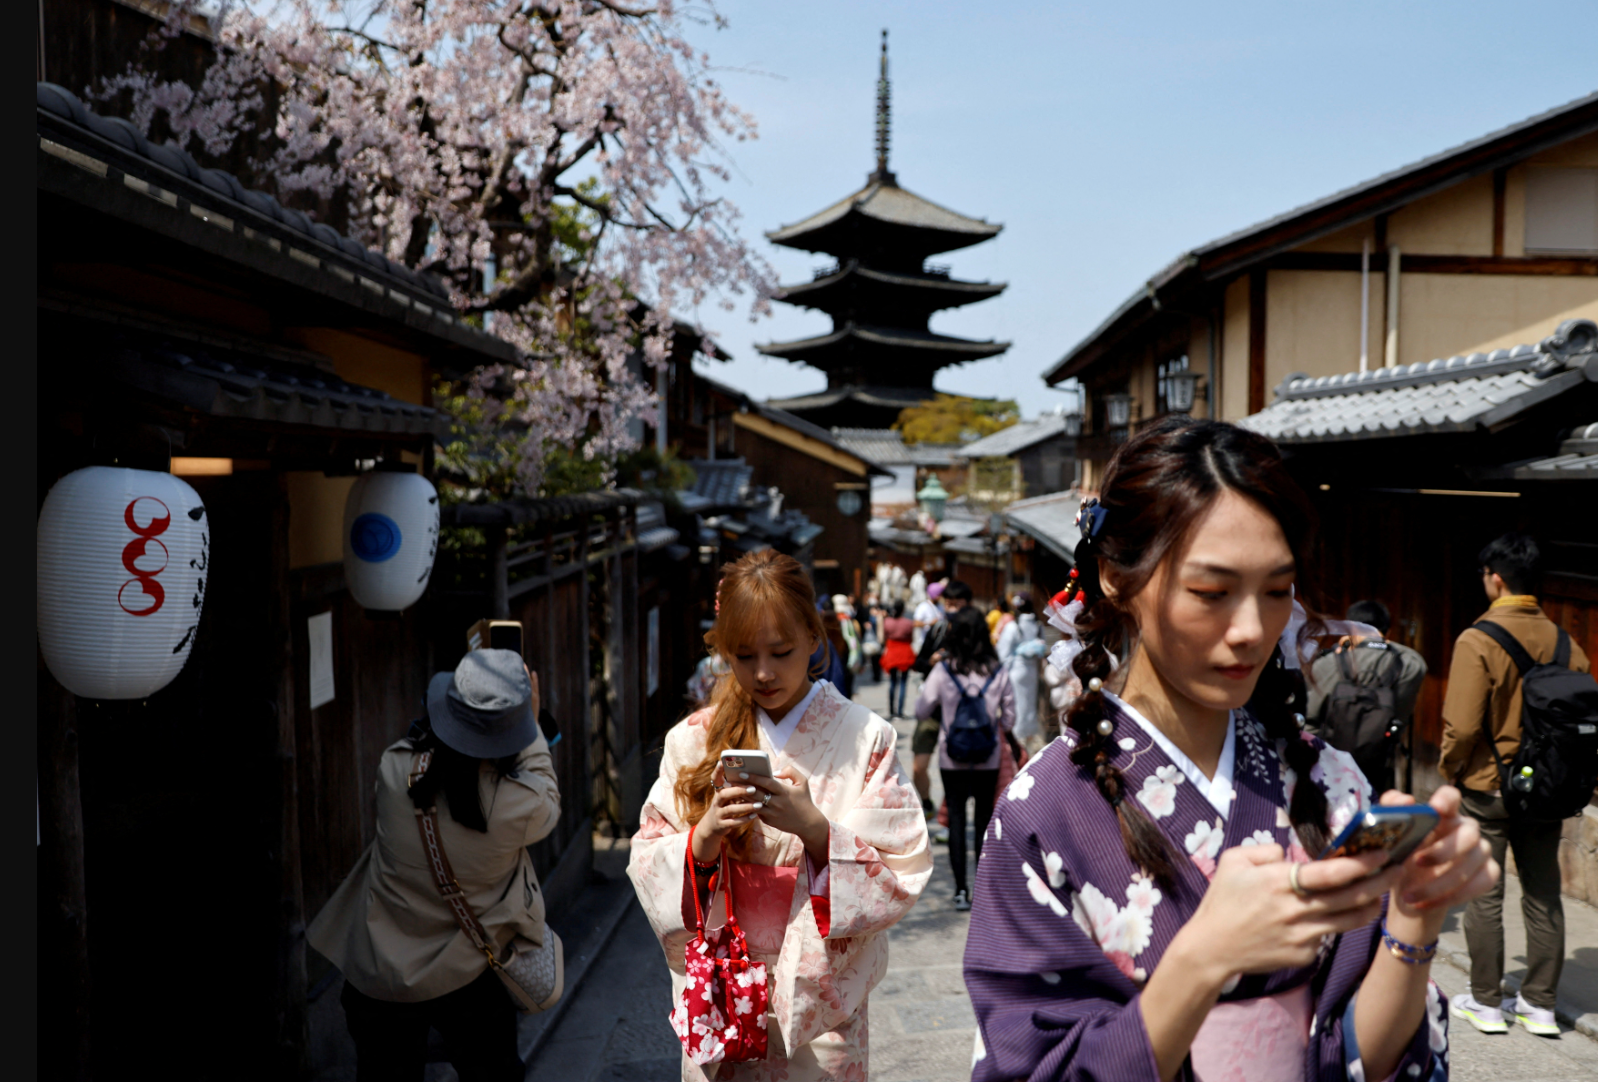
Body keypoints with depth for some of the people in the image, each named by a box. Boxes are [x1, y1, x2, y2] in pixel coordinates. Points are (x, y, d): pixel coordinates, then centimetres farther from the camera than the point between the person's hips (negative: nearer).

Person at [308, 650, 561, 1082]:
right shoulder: (518, 806, -27)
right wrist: (531, 723, 1)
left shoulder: (394, 769, -22)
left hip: (375, 977, 2)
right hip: (464, 980, -2)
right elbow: (549, 805, -2)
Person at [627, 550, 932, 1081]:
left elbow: (903, 873, -10)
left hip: (819, 1000, -1)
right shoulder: (693, 740, -1)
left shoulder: (864, 738, -6)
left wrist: (816, 829, -24)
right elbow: (646, 867, -3)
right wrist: (704, 836, -21)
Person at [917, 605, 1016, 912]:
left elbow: (921, 709, -2)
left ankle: (961, 889, 7)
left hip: (952, 758, -1)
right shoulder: (999, 673, -8)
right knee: (985, 818, 12)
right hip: (988, 760, 1)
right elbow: (1009, 720, 0)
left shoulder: (943, 671, -11)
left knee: (956, 817, 8)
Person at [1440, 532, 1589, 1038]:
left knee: (1484, 897, 6)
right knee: (1543, 896, 13)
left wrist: (1448, 769, -3)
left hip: (1487, 787, -5)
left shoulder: (1478, 641, -17)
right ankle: (1540, 1004, 21)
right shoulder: (1565, 644, -1)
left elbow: (1462, 726, -20)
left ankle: (1486, 1002, 14)